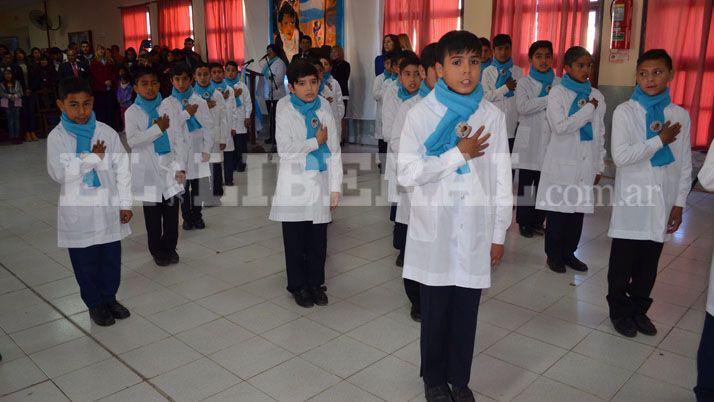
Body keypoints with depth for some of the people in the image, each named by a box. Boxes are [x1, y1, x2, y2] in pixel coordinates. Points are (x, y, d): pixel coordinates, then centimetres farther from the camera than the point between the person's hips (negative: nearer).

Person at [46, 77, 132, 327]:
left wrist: (125, 204, 0)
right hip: (78, 212, -2)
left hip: (108, 209, 2)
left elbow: (122, 170, 2)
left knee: (111, 258, 12)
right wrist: (93, 157, -15)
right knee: (85, 263, 10)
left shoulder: (107, 133, -1)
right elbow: (58, 173, -19)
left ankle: (109, 298, 33)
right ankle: (95, 304, 29)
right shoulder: (57, 137, -6)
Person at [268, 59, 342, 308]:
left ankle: (316, 283, 26)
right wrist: (316, 142, -6)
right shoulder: (285, 108, -2)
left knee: (318, 239, 7)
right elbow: (285, 148, -12)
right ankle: (298, 286, 24)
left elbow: (334, 150, 4)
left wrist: (335, 187, 0)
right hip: (294, 184, -2)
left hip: (320, 181, 2)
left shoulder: (324, 107, 4)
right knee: (295, 240, 8)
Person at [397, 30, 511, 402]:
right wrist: (459, 154, -16)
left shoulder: (493, 116, 1)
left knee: (466, 312, 12)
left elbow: (502, 179, 5)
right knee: (435, 311, 11)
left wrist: (499, 234, 7)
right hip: (434, 231, -1)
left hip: (476, 232, 2)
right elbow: (405, 173, -13)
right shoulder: (421, 114, -5)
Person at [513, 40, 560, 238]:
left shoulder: (559, 83, 9)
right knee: (526, 183, 3)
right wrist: (549, 99, -15)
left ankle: (538, 221, 18)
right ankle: (524, 222, 13)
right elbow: (522, 107, -13)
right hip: (529, 141, -2)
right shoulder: (525, 83, 3)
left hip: (550, 140, 2)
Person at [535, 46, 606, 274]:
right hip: (562, 163, -4)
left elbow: (600, 134, 14)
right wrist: (588, 109, -13)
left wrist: (599, 166, 13)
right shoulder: (557, 93, -4)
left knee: (578, 211, 9)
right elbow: (560, 127, -17)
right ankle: (553, 254, 17)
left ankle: (568, 252, 24)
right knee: (557, 211, 2)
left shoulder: (596, 96, 9)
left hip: (586, 165, 4)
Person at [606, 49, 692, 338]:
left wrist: (679, 204, 5)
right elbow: (620, 156, -16)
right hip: (631, 202, -3)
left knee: (649, 264, 12)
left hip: (663, 203, 3)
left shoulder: (680, 115, 5)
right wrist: (660, 140, -12)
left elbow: (685, 165, 8)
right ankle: (620, 310, 23)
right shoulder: (625, 112, -5)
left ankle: (639, 309, 29)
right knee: (622, 263, 7)